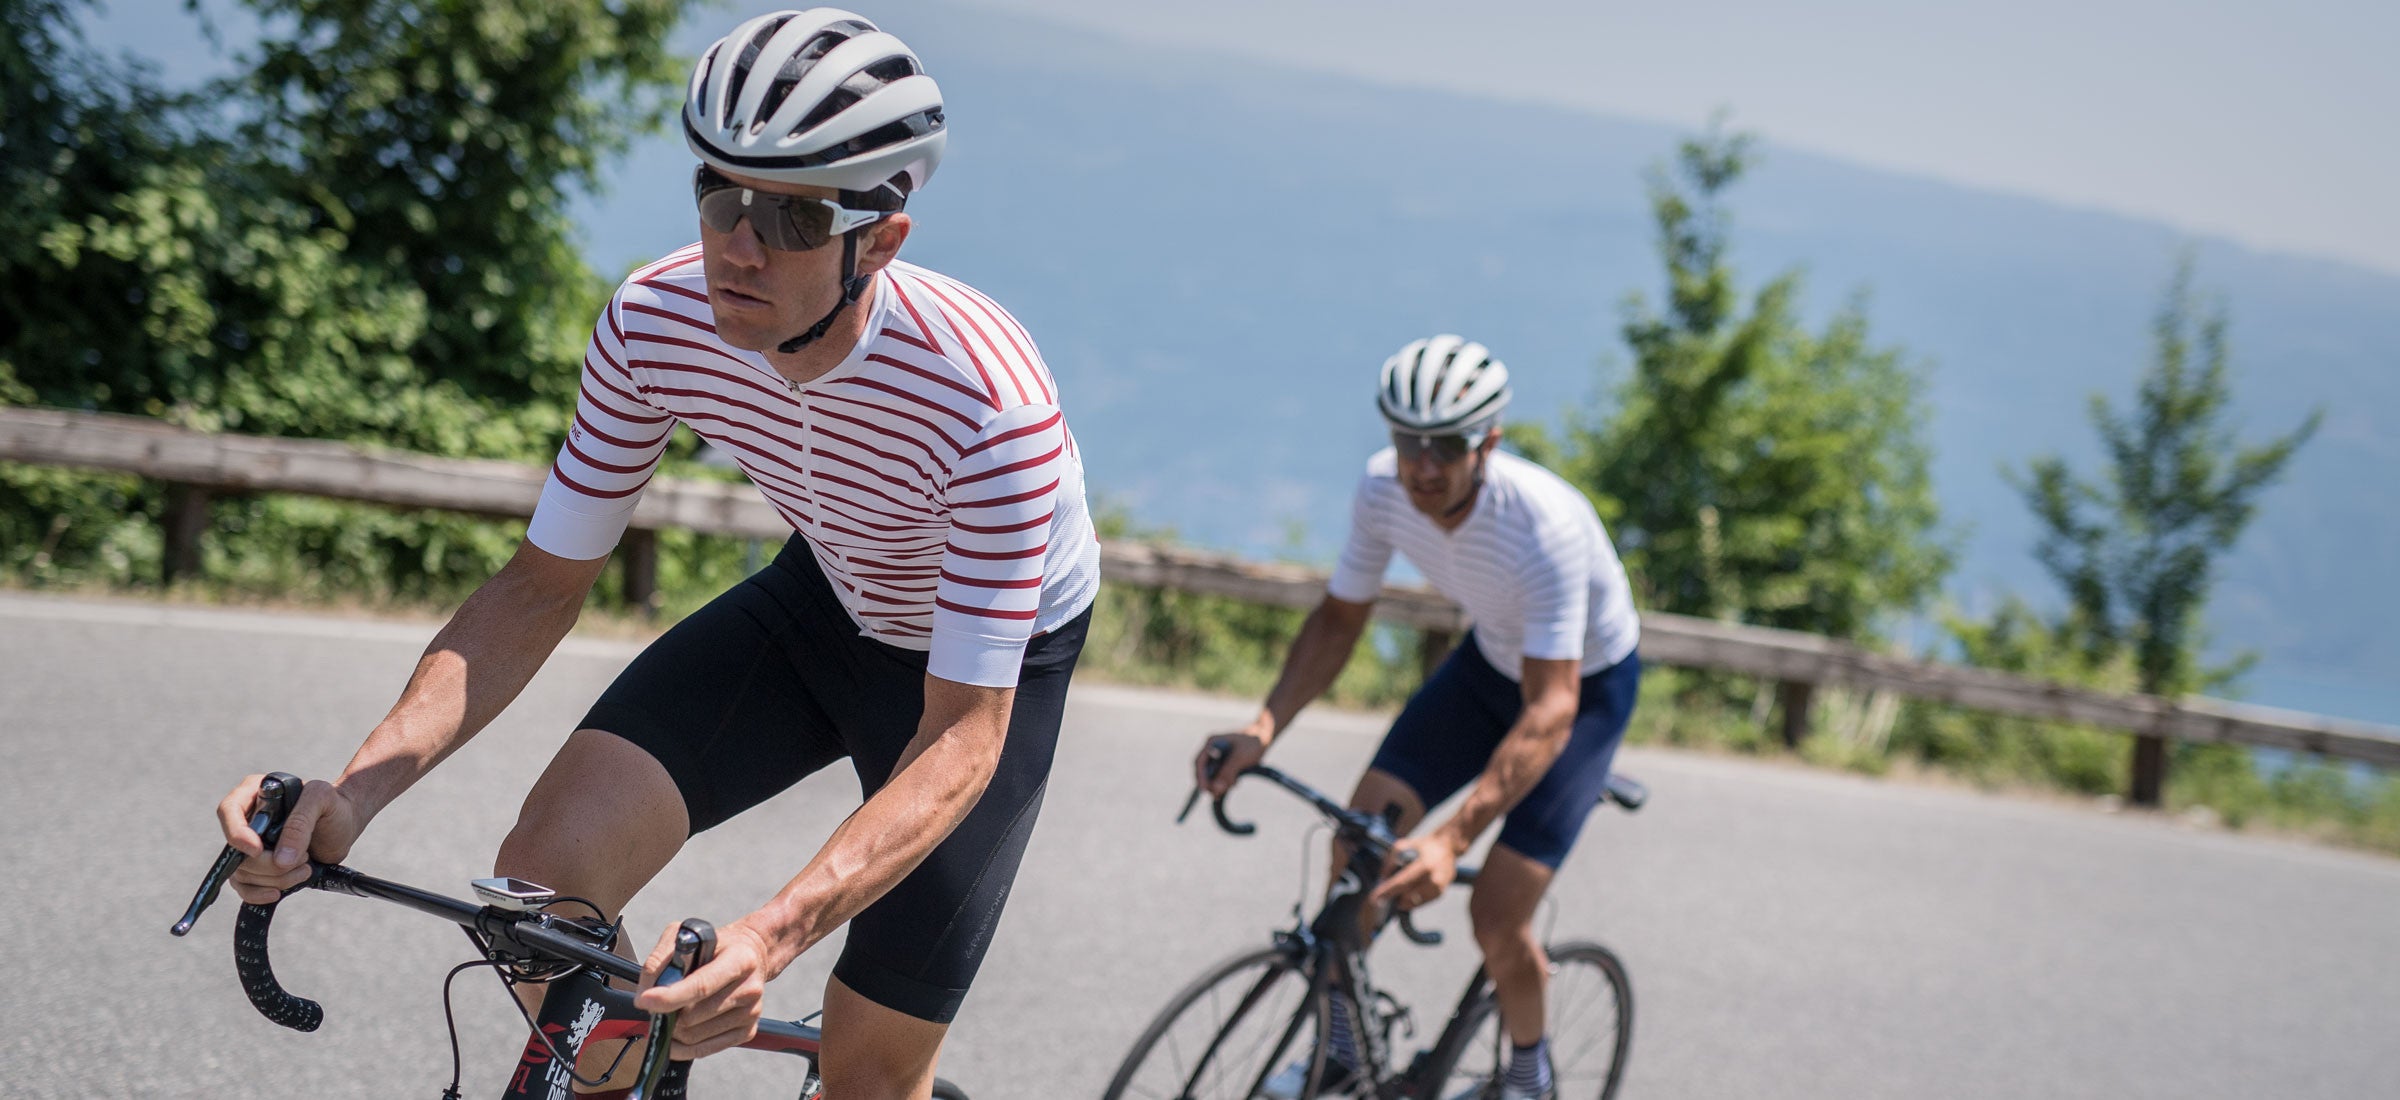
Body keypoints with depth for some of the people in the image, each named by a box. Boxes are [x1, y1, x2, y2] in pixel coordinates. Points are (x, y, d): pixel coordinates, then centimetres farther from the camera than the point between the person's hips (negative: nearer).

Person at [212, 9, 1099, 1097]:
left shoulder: (987, 401, -37)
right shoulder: (655, 321, -24)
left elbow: (963, 734, -35)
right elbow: (540, 588, -15)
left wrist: (774, 932, -51)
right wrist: (353, 792, -31)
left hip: (993, 655, -3)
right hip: (819, 601, 4)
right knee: (544, 877, -20)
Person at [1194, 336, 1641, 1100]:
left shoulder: (1544, 526, -39)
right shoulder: (1383, 489, -22)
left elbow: (1550, 711, -42)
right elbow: (1339, 620, -7)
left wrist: (1452, 840, -52)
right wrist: (1262, 729, -24)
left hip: (1586, 685, -5)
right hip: (1489, 661, 5)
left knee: (1497, 916, -12)